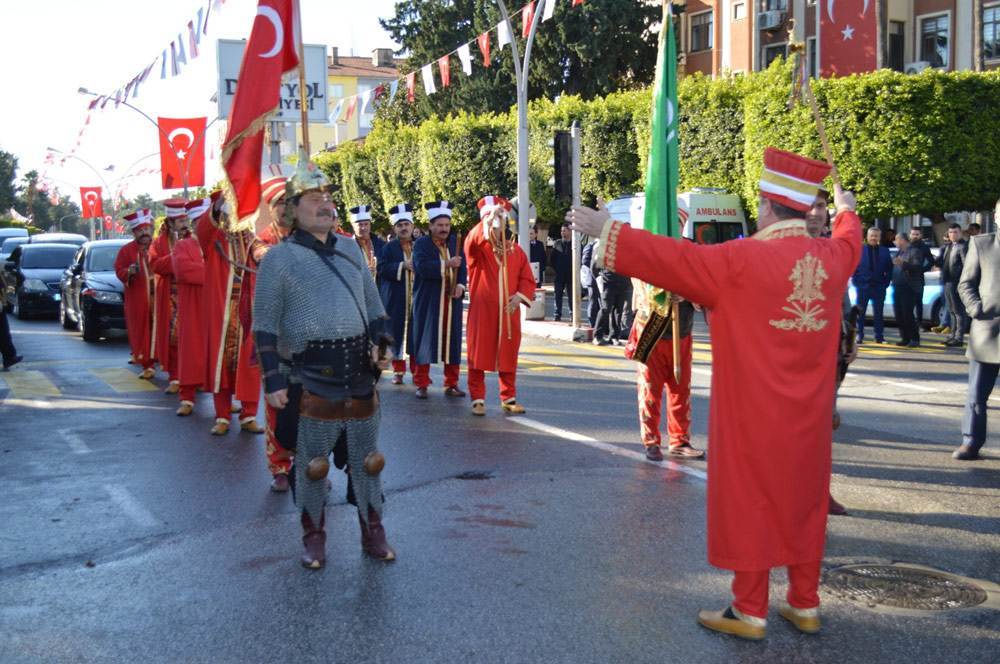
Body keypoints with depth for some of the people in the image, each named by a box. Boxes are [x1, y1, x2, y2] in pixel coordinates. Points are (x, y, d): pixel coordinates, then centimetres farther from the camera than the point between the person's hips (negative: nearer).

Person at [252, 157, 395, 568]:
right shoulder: (279, 258, -4)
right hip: (310, 383, -4)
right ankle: (314, 538, 22)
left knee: (366, 461, 12)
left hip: (360, 377, 4)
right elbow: (265, 327, -5)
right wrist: (272, 380, -9)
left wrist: (379, 345, 6)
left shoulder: (351, 249, 12)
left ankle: (373, 534, 25)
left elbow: (374, 306, 20)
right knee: (311, 464, 6)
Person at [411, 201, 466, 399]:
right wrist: (446, 265, -25)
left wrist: (460, 285, -9)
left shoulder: (455, 242, 10)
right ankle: (421, 384, 8)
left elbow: (462, 267, 9)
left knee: (452, 341, 5)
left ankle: (451, 384, 13)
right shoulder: (421, 244, -3)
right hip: (428, 302, -4)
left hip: (452, 301, 4)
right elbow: (422, 267, -19)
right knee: (424, 340, 0)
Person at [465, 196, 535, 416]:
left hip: (508, 313, 3)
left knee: (508, 356, 8)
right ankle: (478, 399, 8)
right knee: (479, 355, 0)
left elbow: (528, 280, 10)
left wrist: (519, 297, -9)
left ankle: (509, 398, 18)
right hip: (482, 311, -3)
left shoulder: (516, 250, 9)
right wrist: (488, 220, -39)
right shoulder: (477, 248, -2)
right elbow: (471, 241, -28)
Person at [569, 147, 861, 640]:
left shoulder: (741, 260, -18)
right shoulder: (832, 256, 2)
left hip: (754, 414, -6)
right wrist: (846, 212, 49)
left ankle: (750, 612, 11)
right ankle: (805, 605, 24)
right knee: (804, 502, 15)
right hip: (808, 415, 6)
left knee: (749, 502, 4)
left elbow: (671, 257, -15)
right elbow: (849, 240, 26)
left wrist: (605, 229, -6)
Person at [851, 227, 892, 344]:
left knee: (878, 313, 5)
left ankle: (879, 336, 9)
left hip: (879, 287, 2)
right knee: (860, 312, 2)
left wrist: (886, 282, 0)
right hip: (863, 286, -1)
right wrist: (856, 281, -6)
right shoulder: (860, 250, 2)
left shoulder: (884, 251, 8)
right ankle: (859, 335, 8)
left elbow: (889, 268, 10)